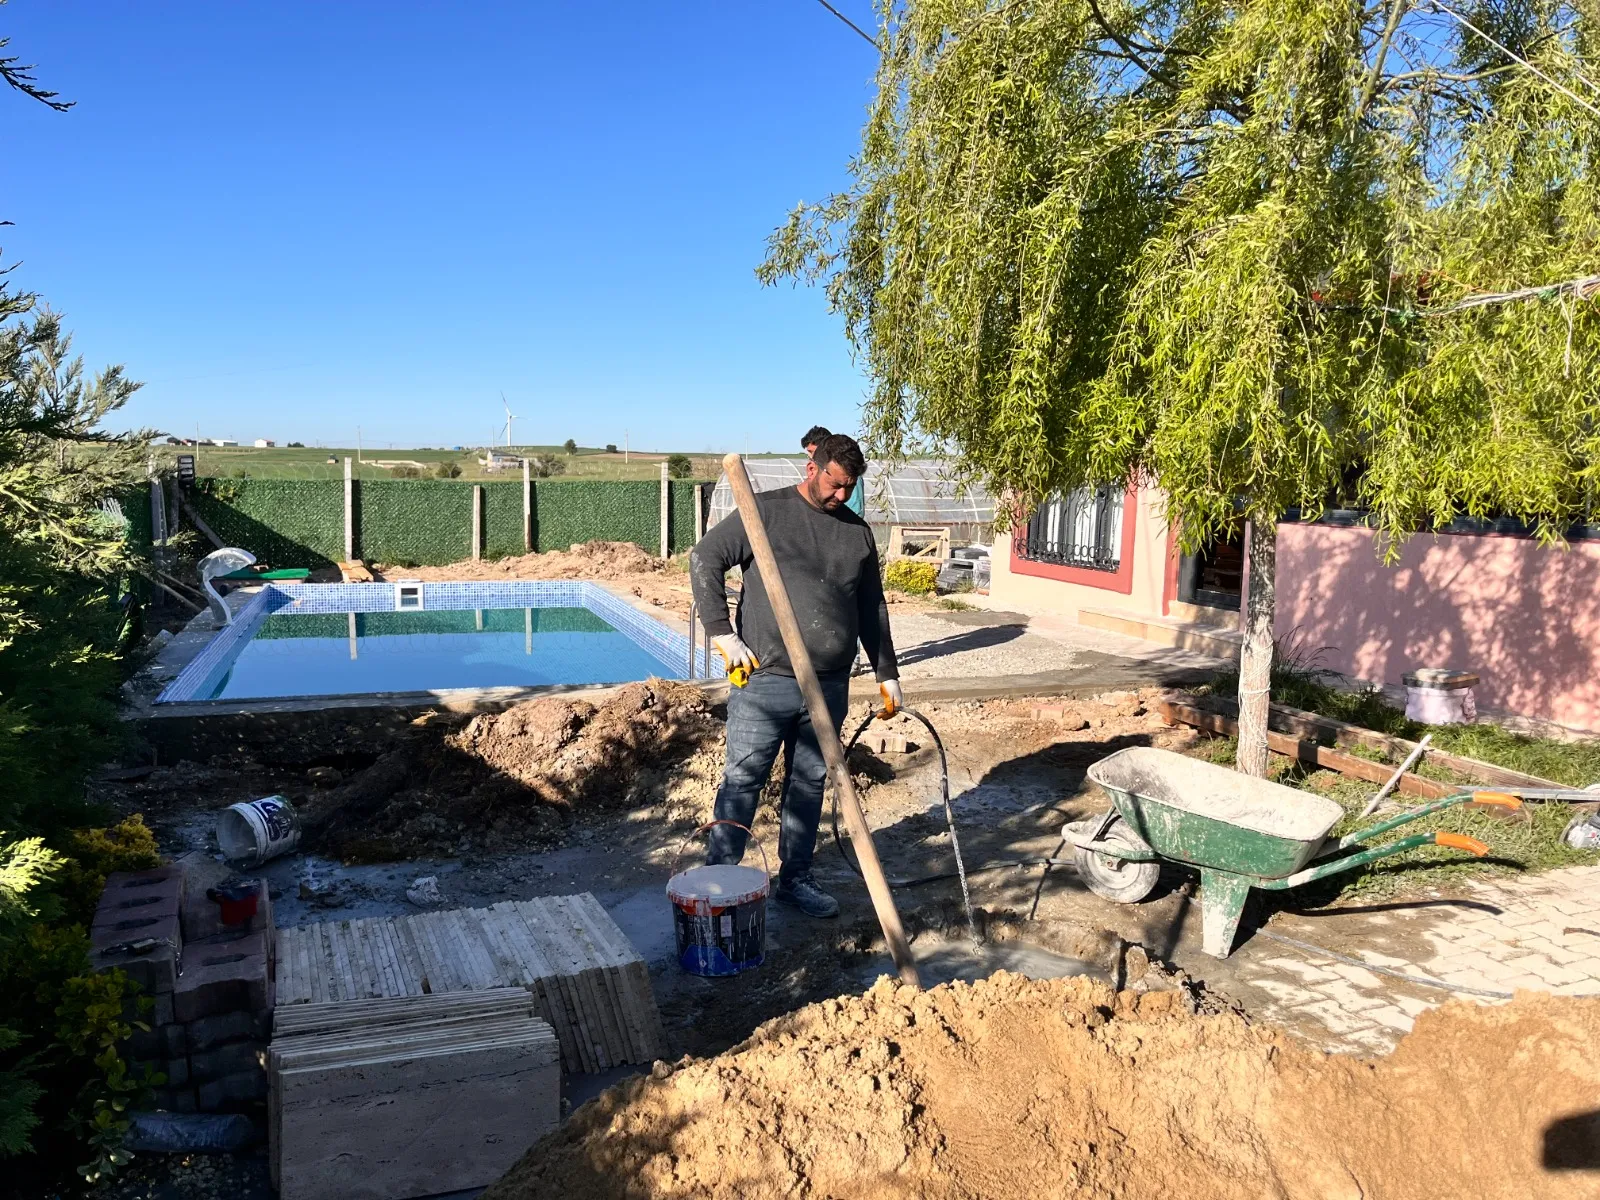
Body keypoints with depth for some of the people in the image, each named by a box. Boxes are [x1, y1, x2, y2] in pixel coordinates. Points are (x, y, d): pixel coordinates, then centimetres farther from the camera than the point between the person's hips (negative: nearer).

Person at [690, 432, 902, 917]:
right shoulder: (766, 511, -3)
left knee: (810, 784, 13)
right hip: (765, 679, -5)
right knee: (742, 781, 1)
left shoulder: (858, 532, 13)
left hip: (829, 686, 5)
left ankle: (795, 878, 26)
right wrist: (722, 632, -13)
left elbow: (873, 610, 20)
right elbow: (704, 558, -6)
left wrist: (887, 673, 18)